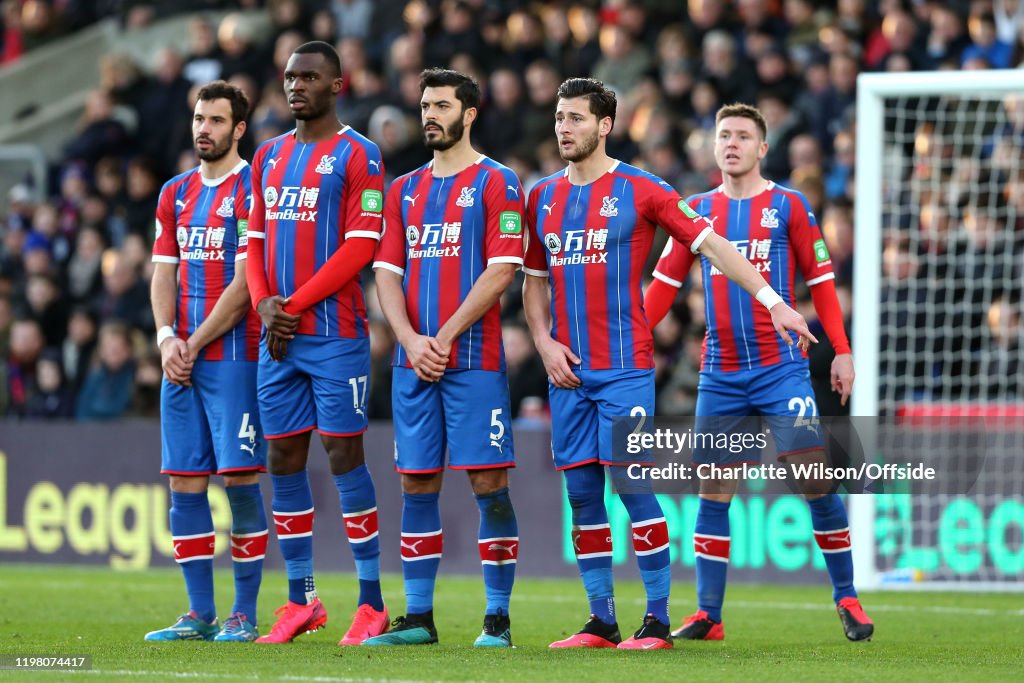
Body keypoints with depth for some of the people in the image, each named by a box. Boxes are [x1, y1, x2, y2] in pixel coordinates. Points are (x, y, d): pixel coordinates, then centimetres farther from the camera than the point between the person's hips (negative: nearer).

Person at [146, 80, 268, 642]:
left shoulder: (253, 190, -5)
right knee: (184, 481, 4)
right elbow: (164, 274, 14)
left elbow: (246, 283, -10)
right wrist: (167, 338, -3)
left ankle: (244, 614, -3)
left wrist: (195, 344, -9)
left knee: (240, 478, -7)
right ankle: (199, 613, 9)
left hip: (234, 357, -7)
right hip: (182, 359, 7)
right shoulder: (175, 194, 17)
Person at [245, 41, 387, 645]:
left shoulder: (357, 155, -5)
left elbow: (361, 245, -11)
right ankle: (301, 601, 13)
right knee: (284, 459, 6)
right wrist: (264, 303, -1)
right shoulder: (270, 157, 16)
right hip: (279, 338, 7)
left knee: (344, 454, -7)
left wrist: (295, 304, -13)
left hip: (335, 333, -7)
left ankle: (372, 603, -3)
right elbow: (256, 239, 17)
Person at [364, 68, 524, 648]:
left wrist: (446, 337, -13)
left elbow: (501, 270, -9)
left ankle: (498, 618, -2)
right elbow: (387, 272, 11)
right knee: (417, 483, 5)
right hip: (414, 359, 5)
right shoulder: (406, 190, 16)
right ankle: (418, 617, 9)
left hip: (474, 359, -5)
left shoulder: (496, 183, -1)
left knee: (489, 482, -6)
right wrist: (412, 341, -5)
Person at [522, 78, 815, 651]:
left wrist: (773, 301, -14)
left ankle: (657, 620, -4)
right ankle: (602, 620, 11)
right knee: (581, 493, 4)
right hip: (568, 370, 5)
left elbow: (710, 243, -5)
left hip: (625, 368, -5)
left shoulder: (639, 189, -3)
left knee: (633, 485, -9)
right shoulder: (543, 197, 12)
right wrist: (544, 341, 2)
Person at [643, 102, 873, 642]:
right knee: (713, 491, 2)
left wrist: (842, 352, -3)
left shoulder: (787, 206, 2)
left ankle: (846, 599, 0)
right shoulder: (699, 210, 10)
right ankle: (708, 614, 6)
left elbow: (821, 281, 3)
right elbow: (664, 283, 12)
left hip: (781, 369, -3)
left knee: (814, 479, -10)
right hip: (720, 373, 3)